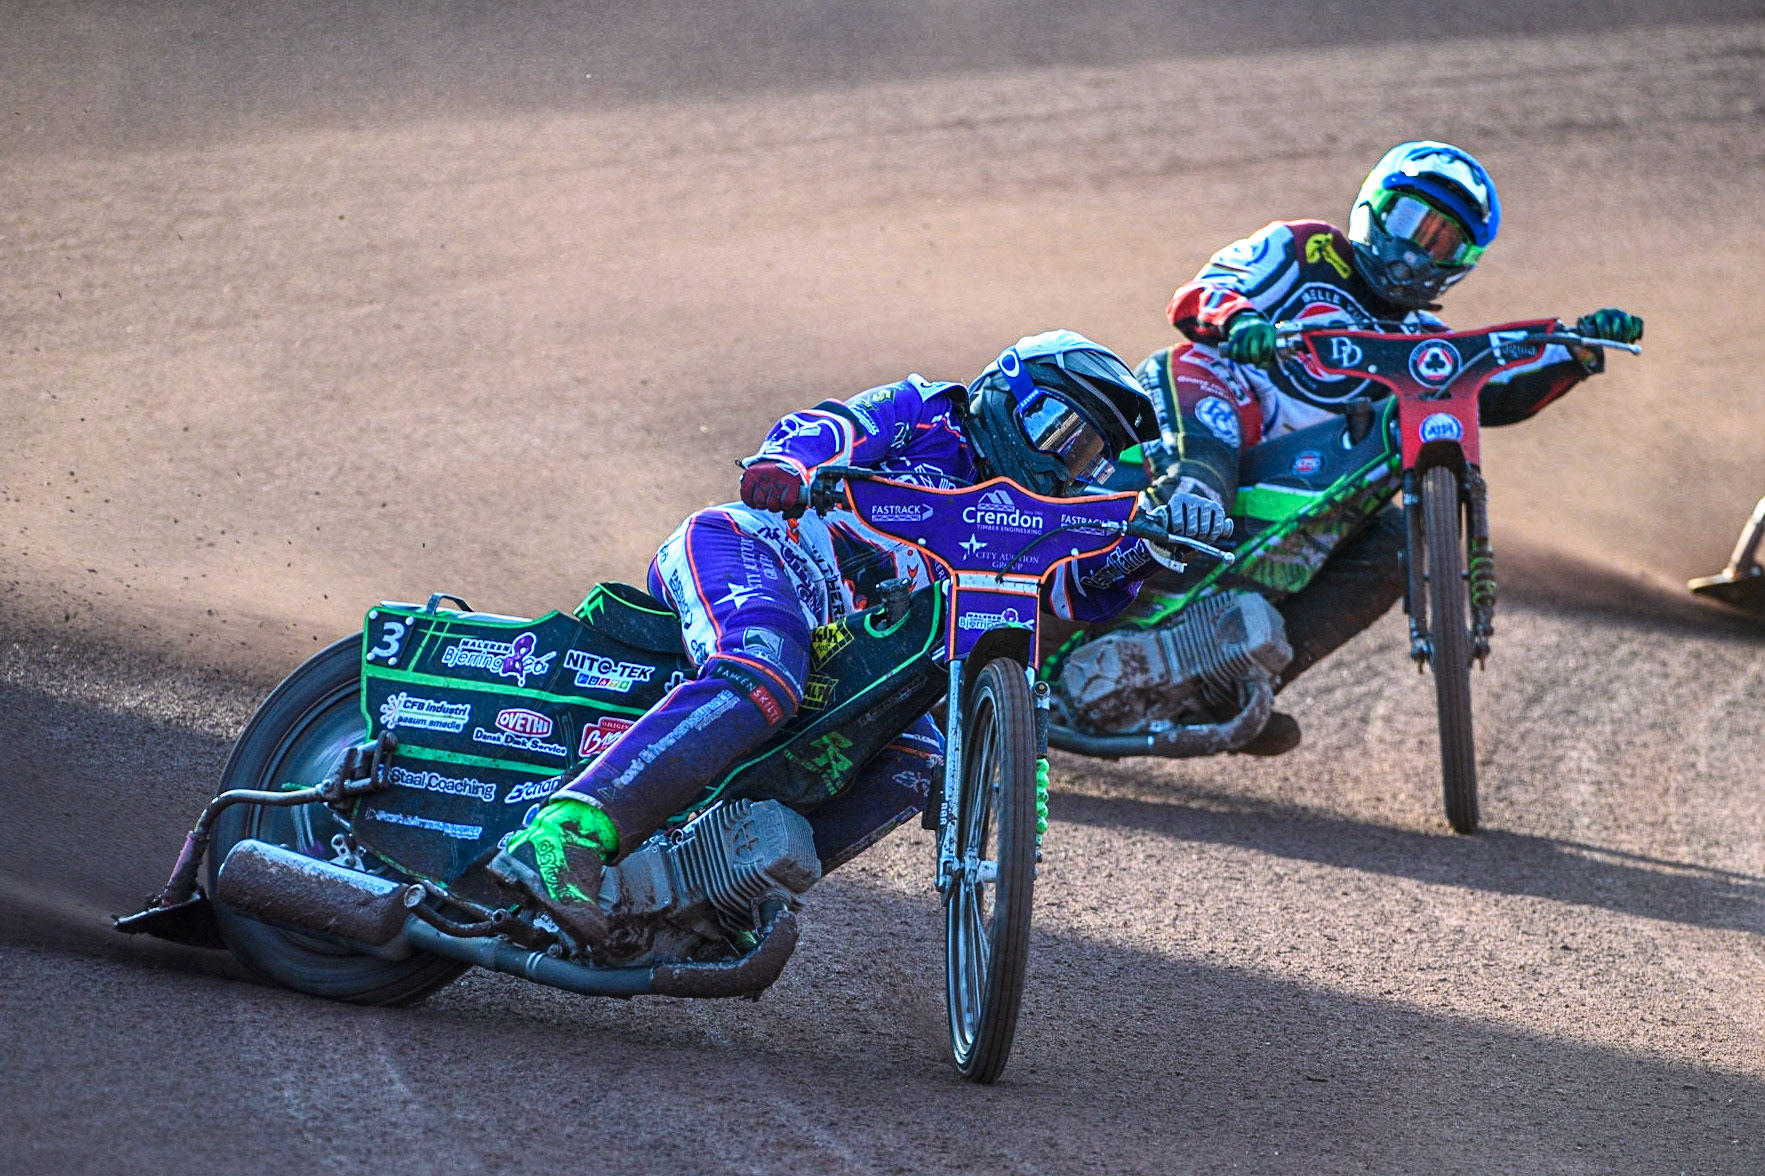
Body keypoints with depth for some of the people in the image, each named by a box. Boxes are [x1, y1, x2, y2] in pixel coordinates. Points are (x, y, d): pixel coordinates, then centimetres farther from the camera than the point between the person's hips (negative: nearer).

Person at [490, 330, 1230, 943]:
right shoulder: (928, 416, 12)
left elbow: (1086, 587, 14)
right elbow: (824, 426, -4)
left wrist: (1154, 534, -6)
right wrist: (787, 466, -28)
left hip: (823, 642, 7)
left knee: (915, 759, -14)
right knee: (765, 678, -38)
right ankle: (565, 835, -52)